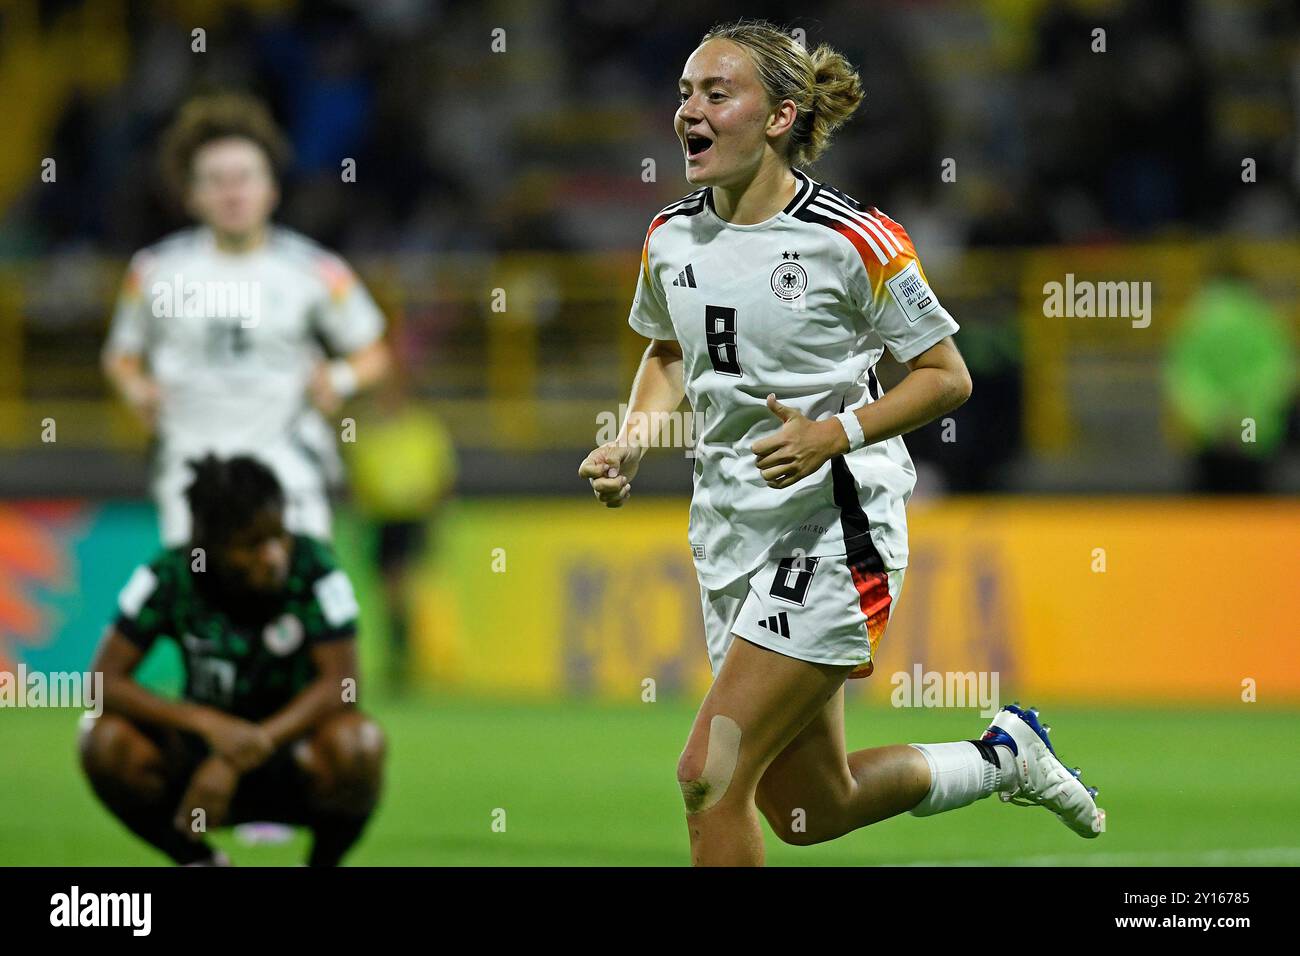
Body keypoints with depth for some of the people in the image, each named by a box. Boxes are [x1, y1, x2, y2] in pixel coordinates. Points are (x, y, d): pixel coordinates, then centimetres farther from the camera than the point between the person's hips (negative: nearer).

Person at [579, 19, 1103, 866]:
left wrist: (836, 433, -22)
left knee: (710, 774, -16)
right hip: (730, 535, 7)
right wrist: (633, 442, 3)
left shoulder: (855, 240, -14)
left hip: (836, 535, -7)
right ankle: (1004, 757, 37)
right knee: (812, 811, 13)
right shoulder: (670, 239, 3)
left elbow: (947, 376, -7)